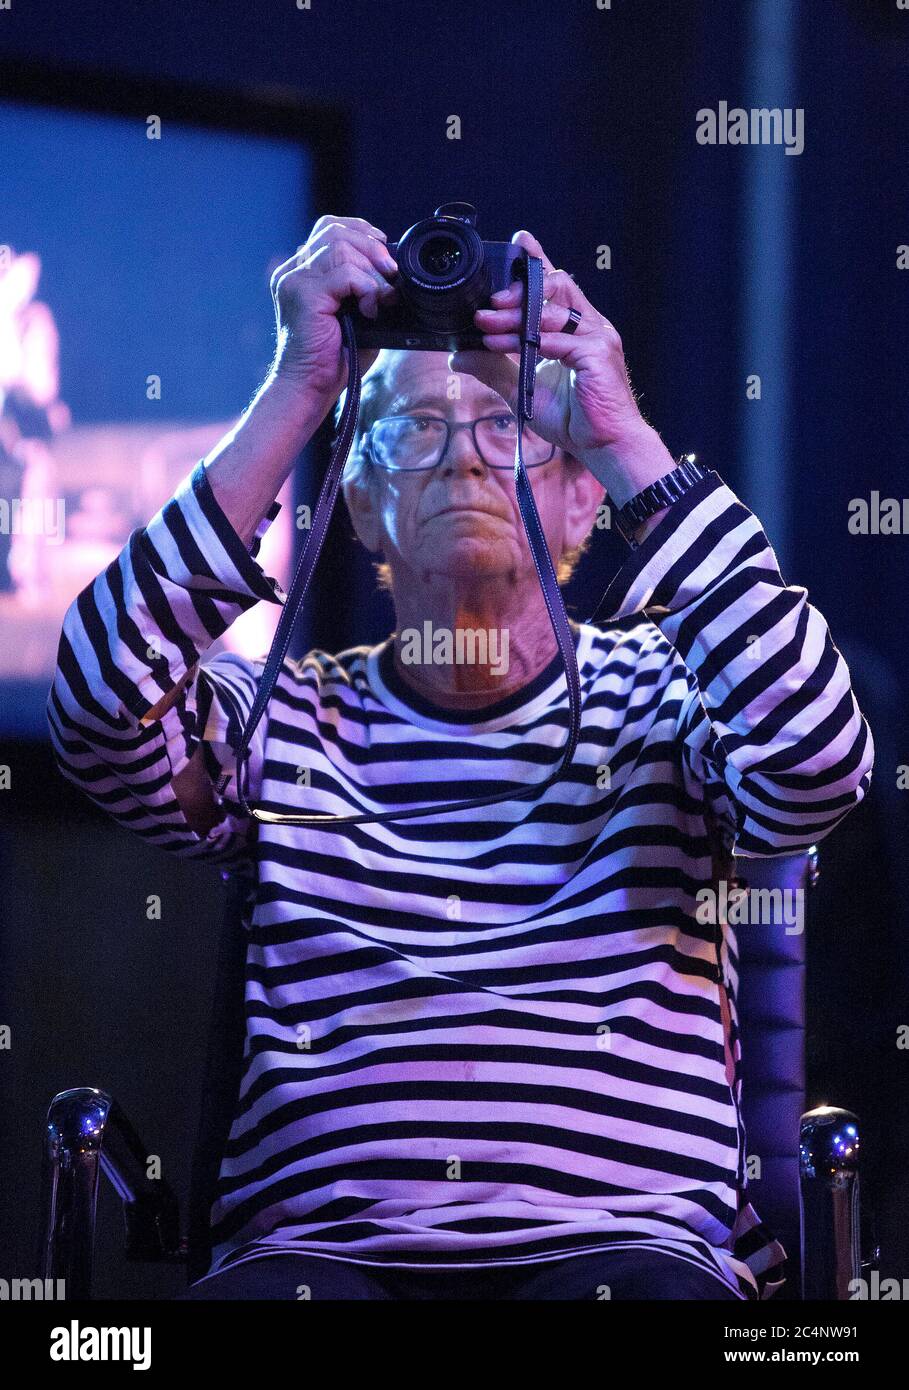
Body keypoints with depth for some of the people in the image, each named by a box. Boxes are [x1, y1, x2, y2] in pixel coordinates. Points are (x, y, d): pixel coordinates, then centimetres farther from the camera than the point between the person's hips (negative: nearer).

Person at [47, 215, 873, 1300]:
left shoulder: (656, 692, 15)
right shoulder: (289, 717, 16)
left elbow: (814, 762, -8)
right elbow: (103, 716, -5)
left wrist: (628, 442, -7)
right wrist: (296, 396, -6)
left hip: (627, 1238, 0)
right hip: (321, 1243, 0)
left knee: (640, 1293, -35)